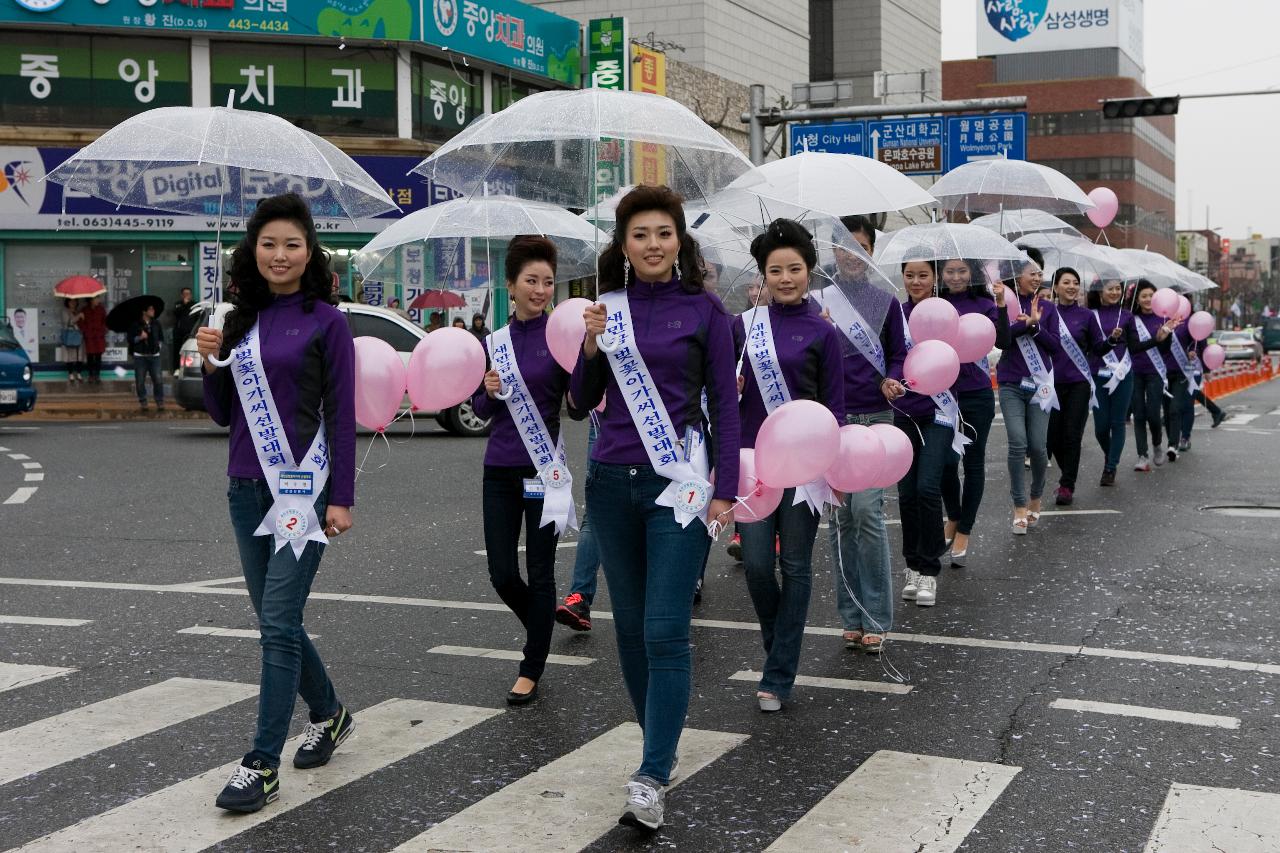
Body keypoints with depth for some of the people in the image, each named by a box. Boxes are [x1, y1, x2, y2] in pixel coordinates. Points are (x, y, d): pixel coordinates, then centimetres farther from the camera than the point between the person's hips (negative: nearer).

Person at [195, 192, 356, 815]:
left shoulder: (326, 321, -5)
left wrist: (341, 498, -11)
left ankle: (262, 764, -2)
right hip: (246, 487, 6)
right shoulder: (240, 320, 11)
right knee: (273, 619, 13)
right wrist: (211, 365, -4)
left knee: (279, 624, -8)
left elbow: (342, 415, -7)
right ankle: (329, 714, 34)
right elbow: (223, 414, 14)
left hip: (302, 485, -6)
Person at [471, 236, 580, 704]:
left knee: (540, 572, 2)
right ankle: (541, 632, 34)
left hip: (544, 467, -4)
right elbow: (480, 409, 12)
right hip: (500, 470, 4)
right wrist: (489, 392, -10)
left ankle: (532, 670, 15)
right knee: (502, 574, 5)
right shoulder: (494, 341, 8)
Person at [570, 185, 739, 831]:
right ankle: (658, 744, 27)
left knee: (665, 632, -9)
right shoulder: (609, 306, 7)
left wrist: (725, 489, -7)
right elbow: (584, 400, 10)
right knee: (630, 626, 11)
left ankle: (651, 779, -7)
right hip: (612, 480, 4)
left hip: (676, 482, -4)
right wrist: (591, 347, -8)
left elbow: (725, 405, -1)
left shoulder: (704, 309, -1)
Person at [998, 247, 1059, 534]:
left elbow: (1054, 345, 2)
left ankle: (1036, 497, 24)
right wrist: (1026, 323, -20)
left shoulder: (1046, 307, 6)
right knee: (1017, 443, -10)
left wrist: (1036, 324, -13)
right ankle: (1020, 506, -1)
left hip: (1039, 382, 1)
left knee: (1038, 446, -1)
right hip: (1011, 384, -1)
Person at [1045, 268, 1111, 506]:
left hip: (1078, 383, -1)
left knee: (1072, 435, -2)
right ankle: (1068, 474, 30)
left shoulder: (1086, 315, 3)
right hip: (1052, 383, 1)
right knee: (1052, 435, 4)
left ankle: (1067, 486, 6)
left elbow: (1098, 349, 5)